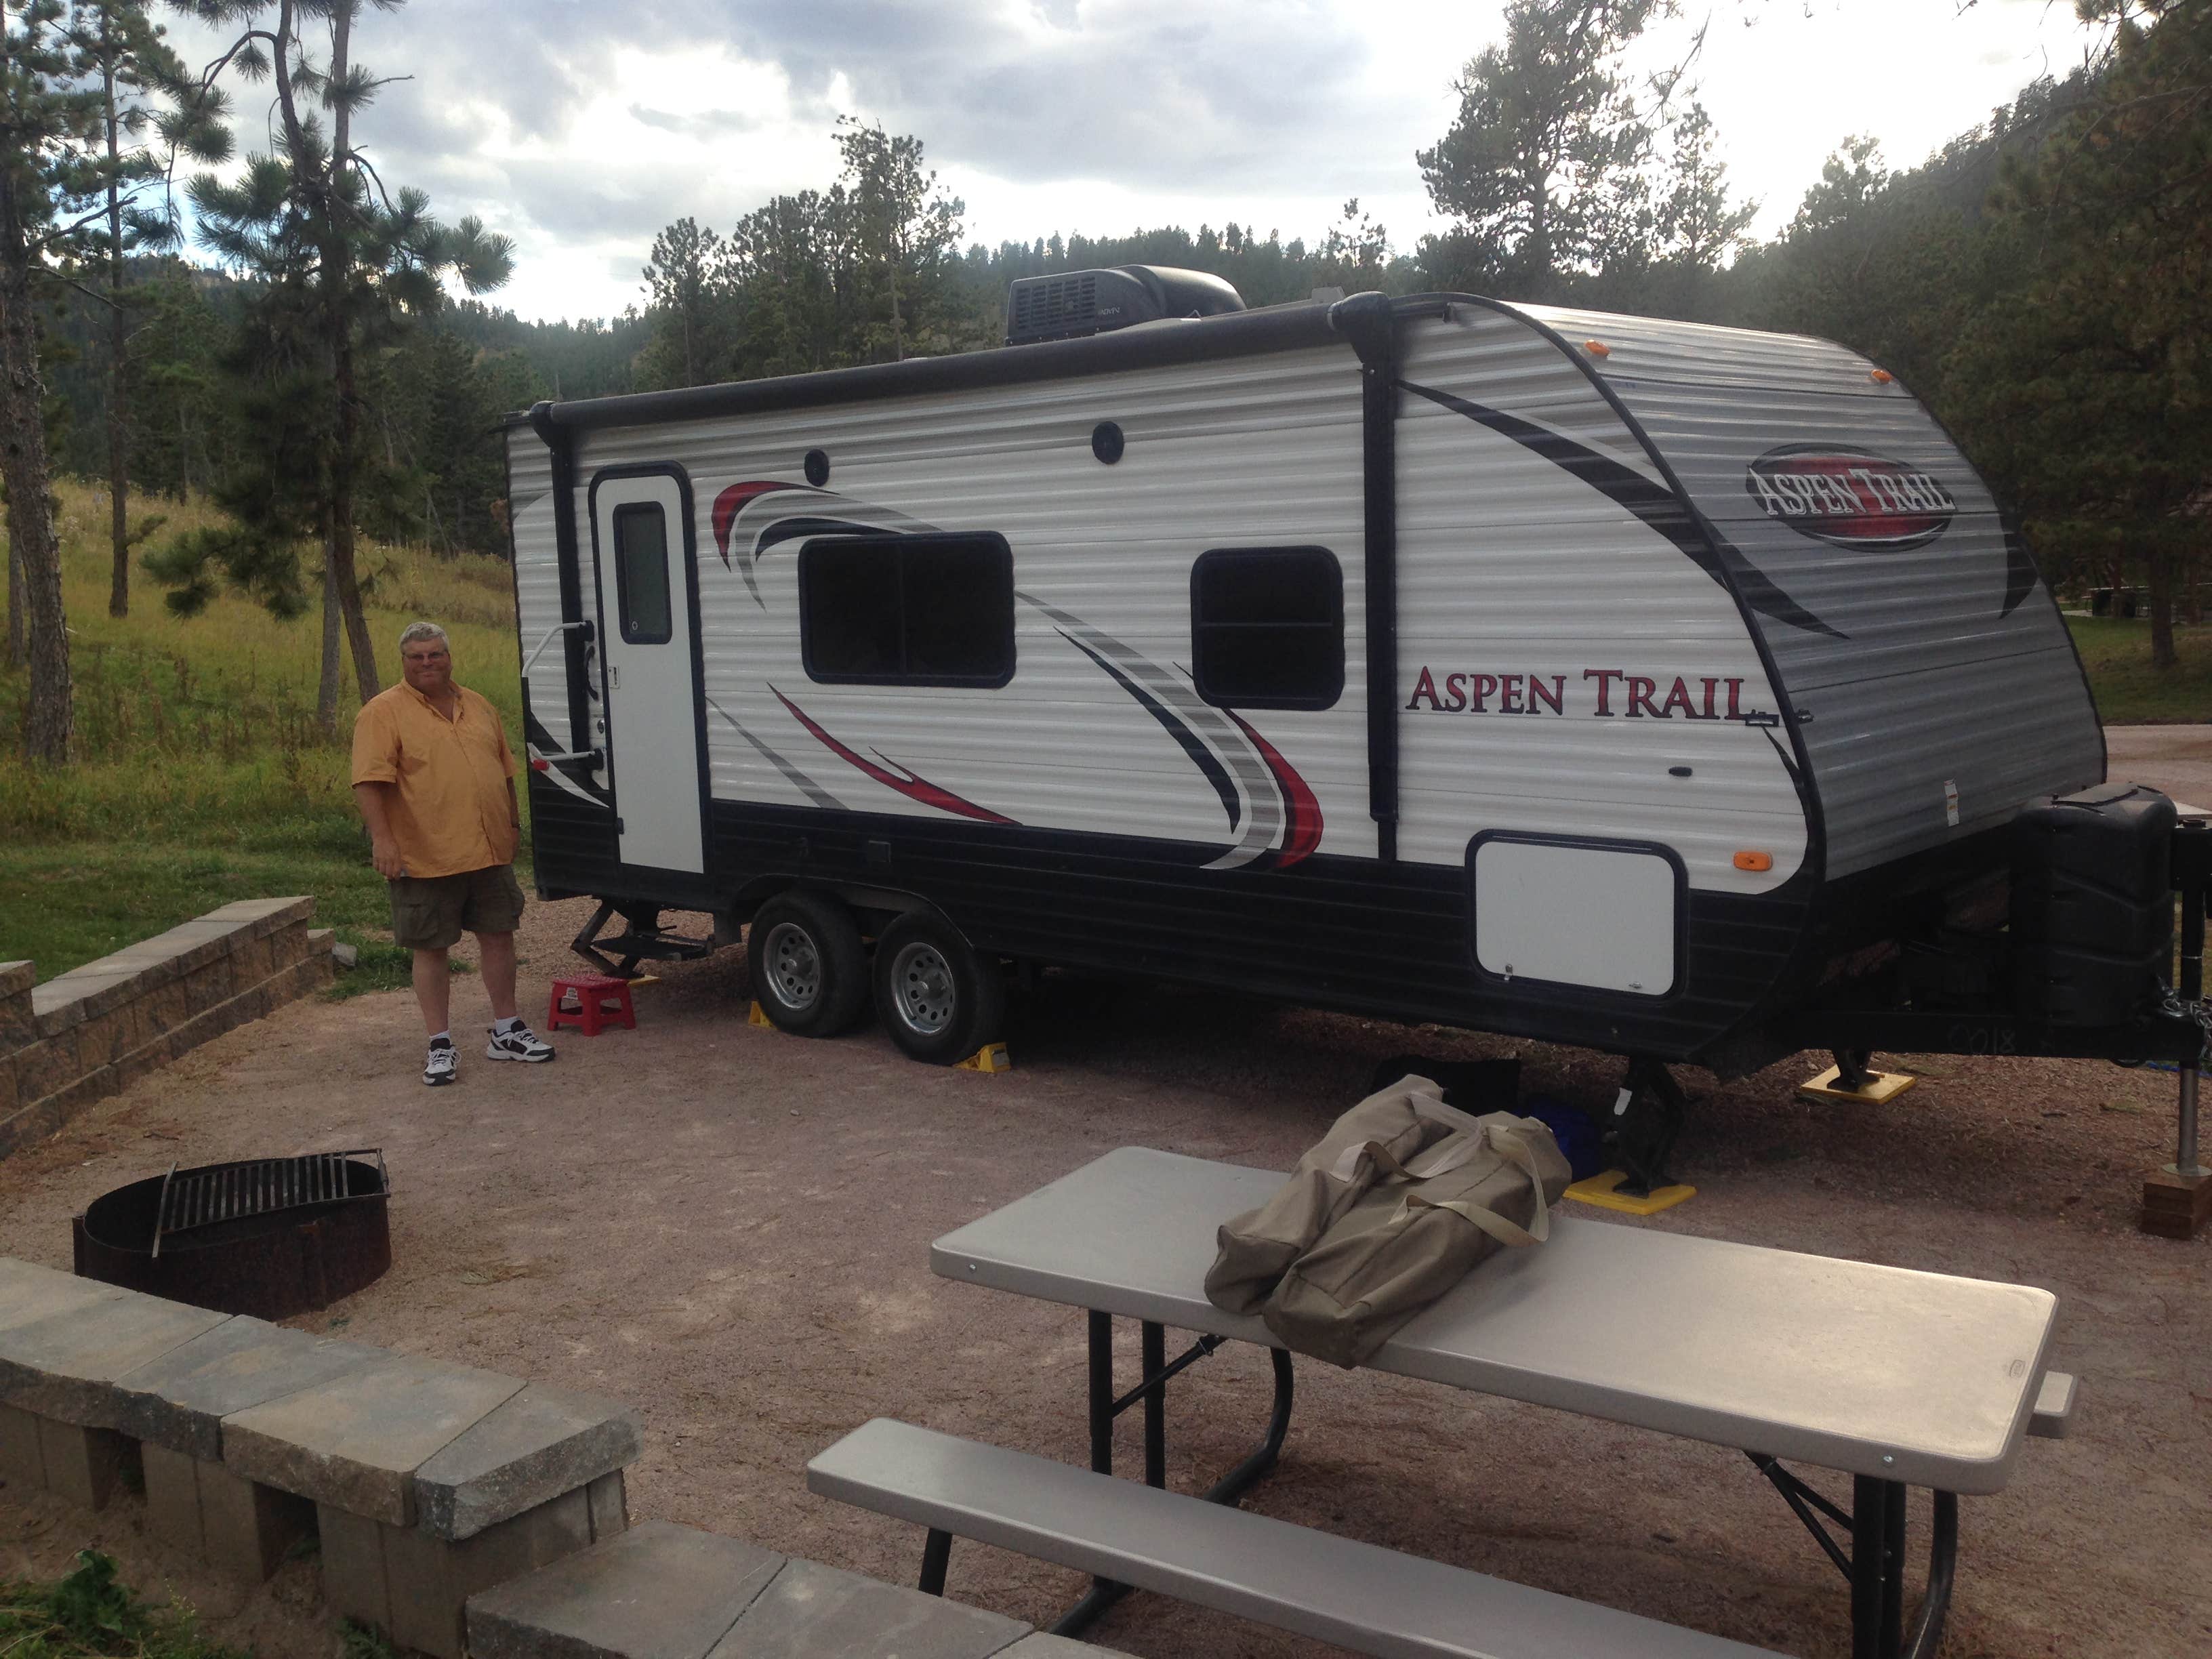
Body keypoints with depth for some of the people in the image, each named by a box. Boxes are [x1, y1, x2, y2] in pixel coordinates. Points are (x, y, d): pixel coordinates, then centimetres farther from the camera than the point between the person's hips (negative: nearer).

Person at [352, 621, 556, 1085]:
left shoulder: (478, 707, 13)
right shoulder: (383, 713, -6)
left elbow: (504, 770, 21)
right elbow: (370, 782, -15)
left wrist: (514, 823, 19)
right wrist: (383, 839, -23)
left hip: (490, 852, 5)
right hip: (425, 857, -5)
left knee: (498, 937, 11)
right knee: (431, 950, 3)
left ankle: (506, 1031, 23)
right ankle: (440, 1046, 12)